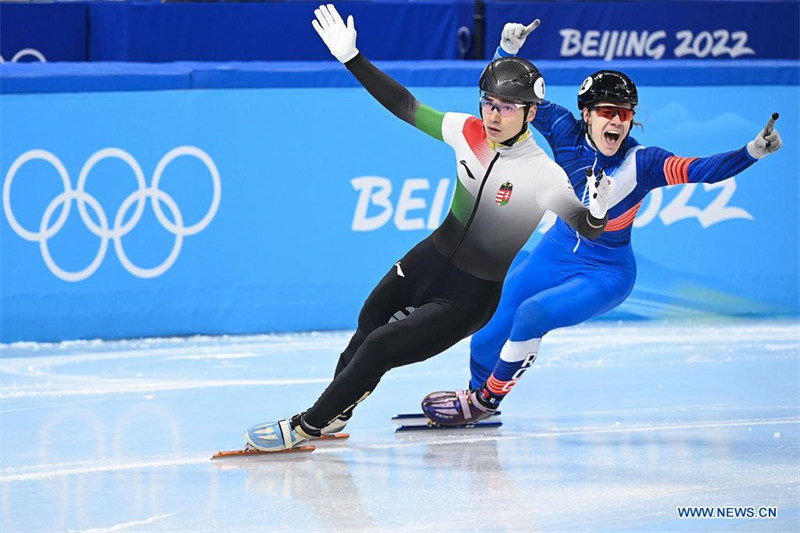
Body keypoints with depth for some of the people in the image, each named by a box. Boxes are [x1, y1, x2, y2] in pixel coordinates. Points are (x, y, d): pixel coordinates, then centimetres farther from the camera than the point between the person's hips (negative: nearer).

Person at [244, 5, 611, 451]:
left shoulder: (542, 175, -22)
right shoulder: (468, 133, -9)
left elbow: (584, 228, -27)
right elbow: (405, 106, -2)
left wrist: (597, 213, -51)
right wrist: (352, 59, -5)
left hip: (471, 298, -6)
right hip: (427, 263, 6)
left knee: (380, 348, -11)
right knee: (368, 328, 19)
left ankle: (308, 427, 6)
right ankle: (337, 409, 46)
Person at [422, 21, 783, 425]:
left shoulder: (641, 163, -22)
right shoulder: (567, 133, -13)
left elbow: (702, 170, -32)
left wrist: (752, 152, -45)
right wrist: (509, 49, -25)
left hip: (605, 274, -4)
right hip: (557, 253, 4)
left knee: (533, 314, -24)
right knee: (489, 332, 3)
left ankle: (484, 401, -2)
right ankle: (478, 387, 37)